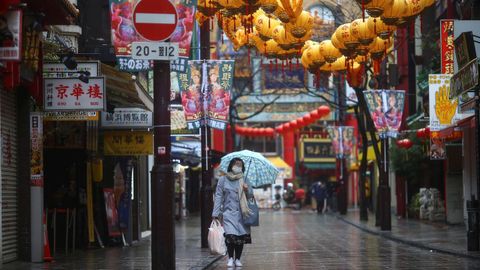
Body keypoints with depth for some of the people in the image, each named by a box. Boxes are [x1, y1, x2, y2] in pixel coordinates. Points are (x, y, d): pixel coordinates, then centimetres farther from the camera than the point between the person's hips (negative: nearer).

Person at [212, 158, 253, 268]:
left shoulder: (244, 180, 10)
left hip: (241, 213, 3)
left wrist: (247, 190, -11)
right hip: (229, 212, -2)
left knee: (241, 236, 0)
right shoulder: (223, 179, 4)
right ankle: (230, 258, 3)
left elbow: (250, 196, 12)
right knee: (230, 236, -16)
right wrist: (215, 213, -3)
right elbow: (218, 196, 2)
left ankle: (237, 259, 17)